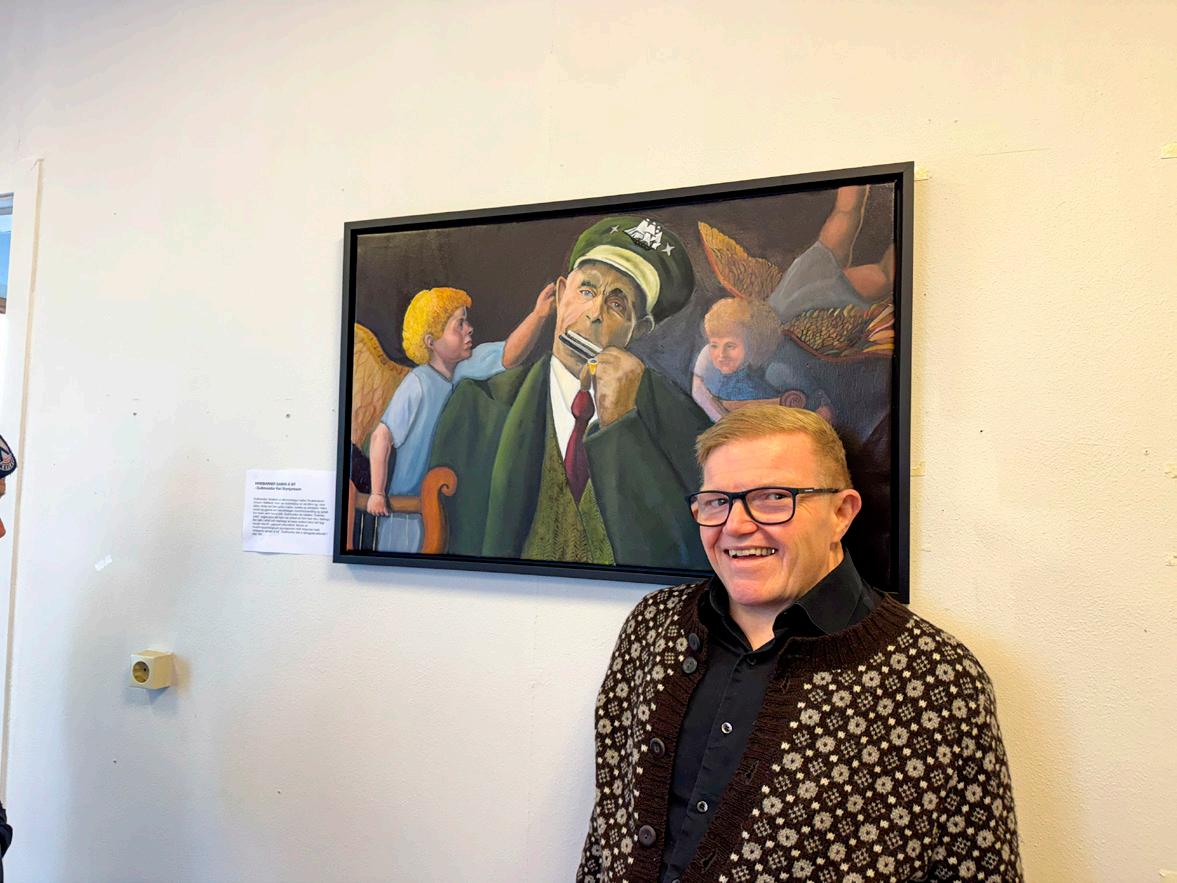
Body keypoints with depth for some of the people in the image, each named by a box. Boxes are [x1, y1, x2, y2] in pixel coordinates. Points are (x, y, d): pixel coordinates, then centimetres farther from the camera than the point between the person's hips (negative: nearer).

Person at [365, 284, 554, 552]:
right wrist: (377, 494, -15)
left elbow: (508, 356, -16)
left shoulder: (463, 367, -3)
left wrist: (539, 313, -30)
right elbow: (382, 436, -20)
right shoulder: (418, 384, -21)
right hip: (407, 508, -6)